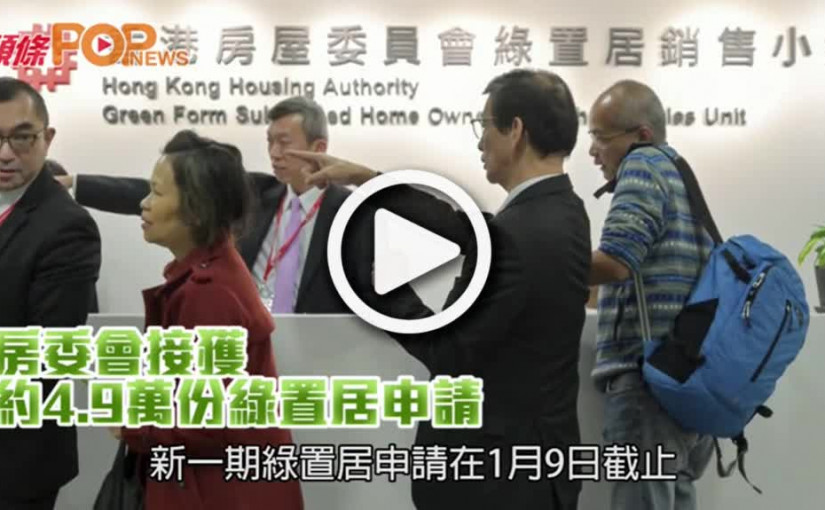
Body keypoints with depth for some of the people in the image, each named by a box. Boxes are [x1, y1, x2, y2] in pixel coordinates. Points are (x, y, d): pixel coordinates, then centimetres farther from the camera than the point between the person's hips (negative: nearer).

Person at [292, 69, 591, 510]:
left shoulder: (517, 234, -26)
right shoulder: (559, 212, 3)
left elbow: (447, 353, -21)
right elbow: (466, 230, 10)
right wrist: (365, 179, 11)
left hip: (500, 471, -9)